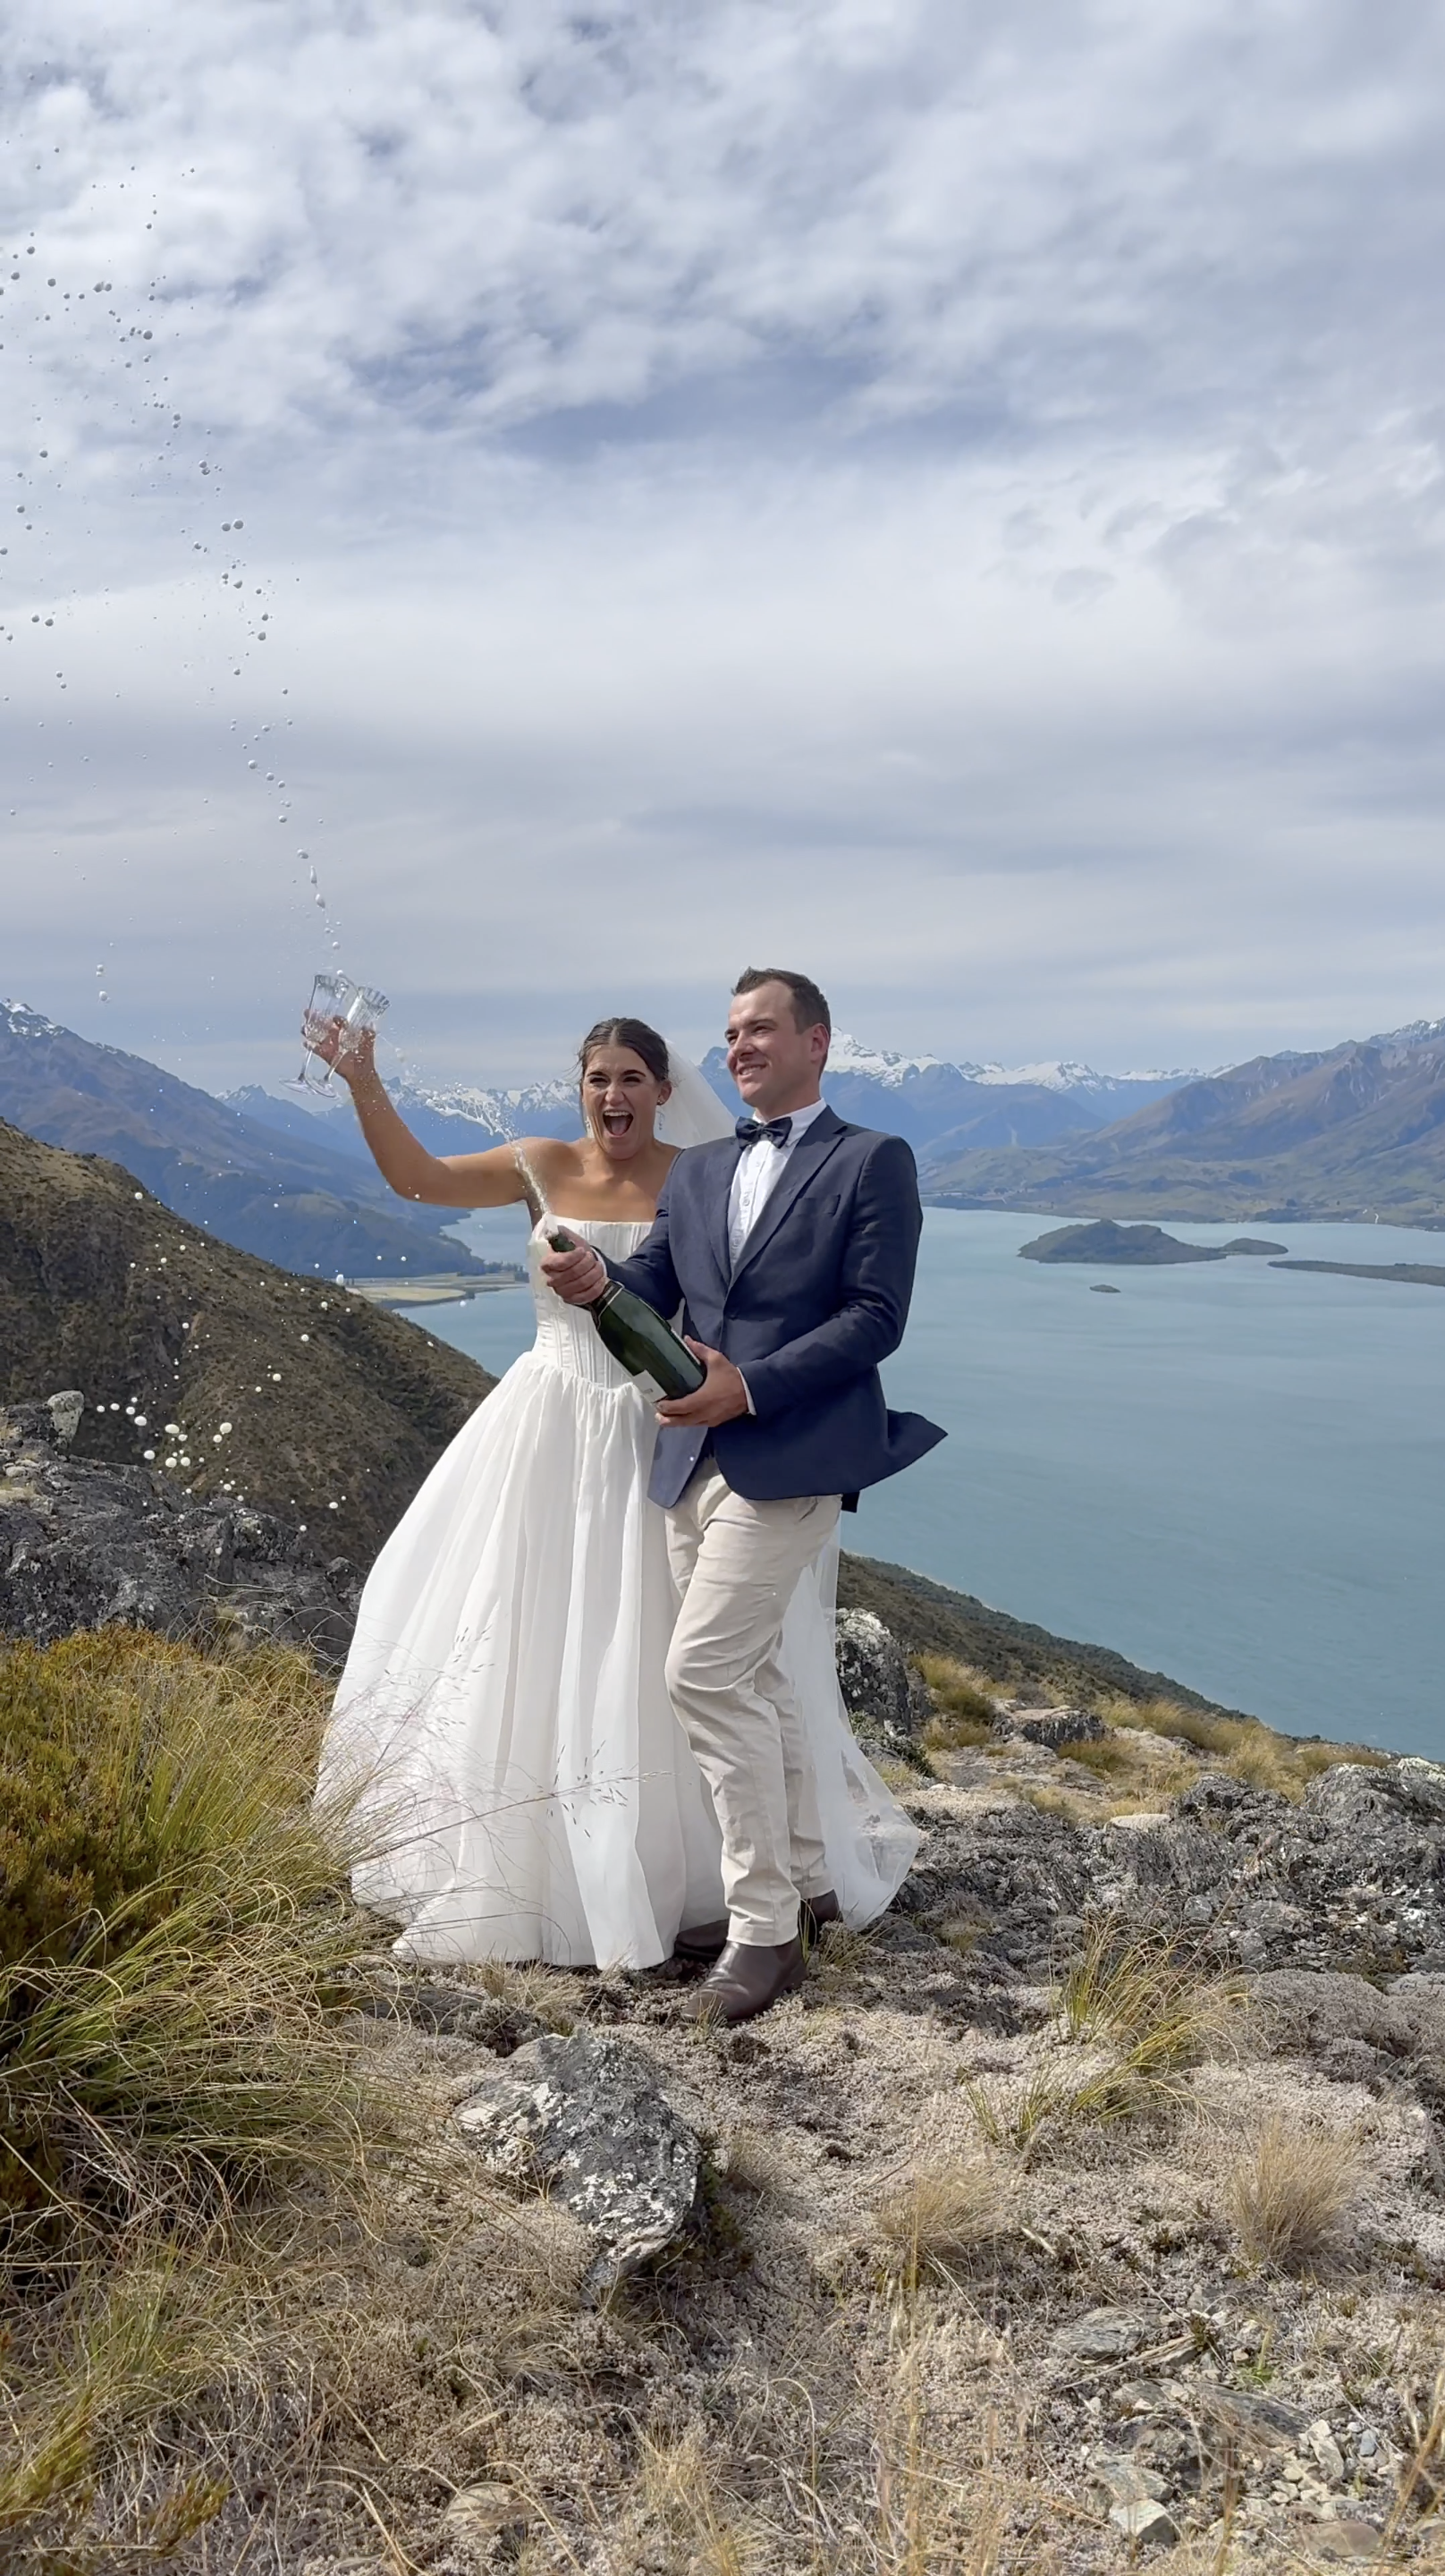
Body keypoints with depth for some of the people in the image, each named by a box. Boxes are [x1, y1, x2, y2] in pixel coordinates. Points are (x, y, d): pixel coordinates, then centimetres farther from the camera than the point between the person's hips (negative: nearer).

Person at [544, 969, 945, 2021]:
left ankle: (765, 1929, -1)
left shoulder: (874, 1162, -2)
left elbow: (877, 1317, -10)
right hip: (698, 1457, 7)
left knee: (705, 1671, -13)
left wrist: (753, 1384, -19)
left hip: (790, 1458, -7)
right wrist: (597, 1279, -16)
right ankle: (802, 1883, 32)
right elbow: (656, 1288, 7)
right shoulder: (697, 1171, 17)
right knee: (753, 1674, 15)